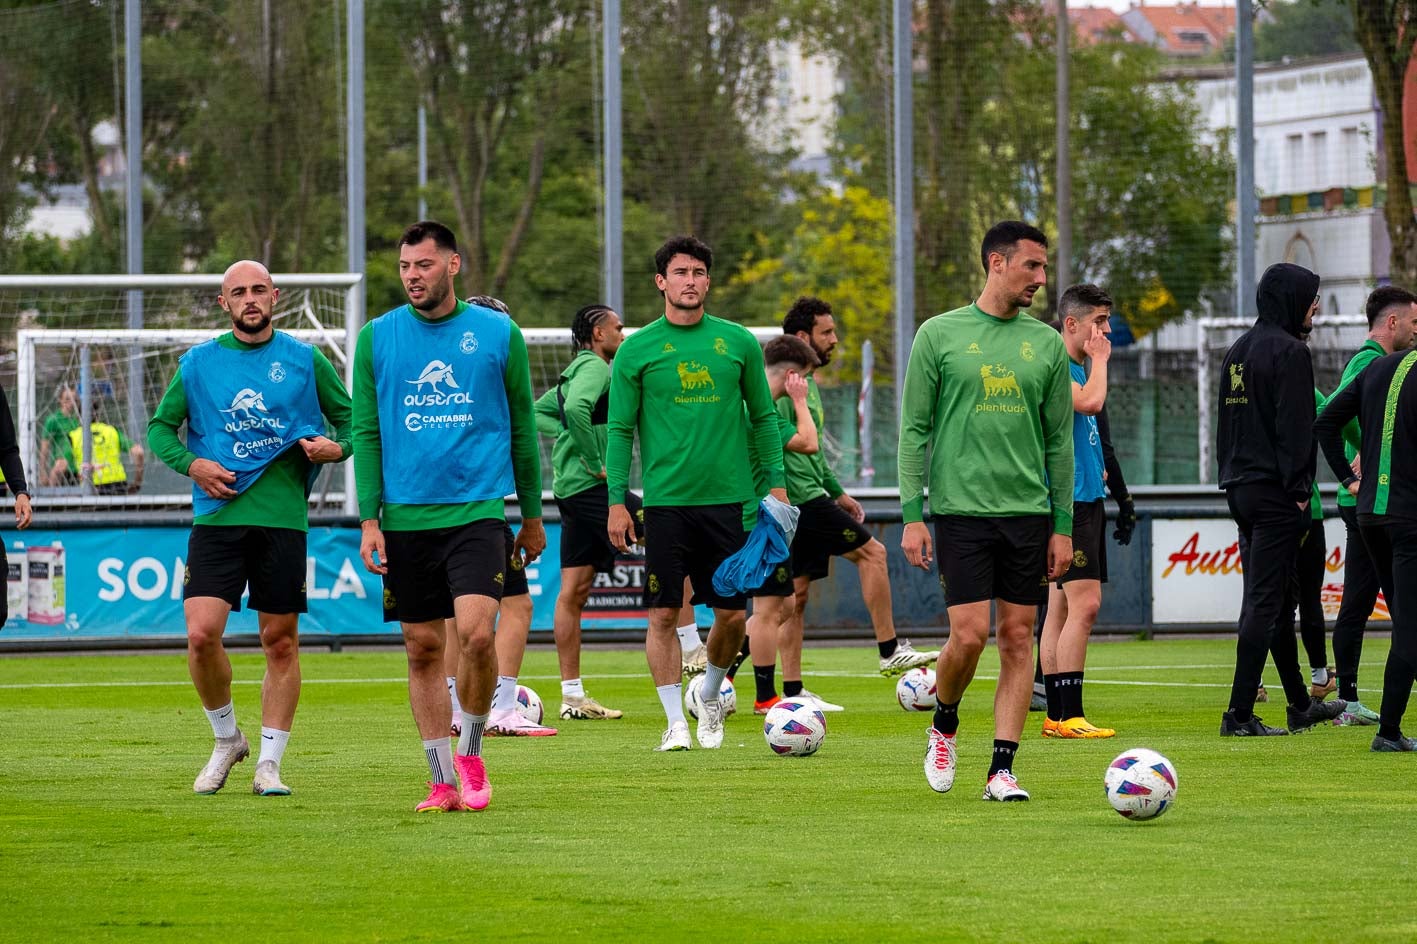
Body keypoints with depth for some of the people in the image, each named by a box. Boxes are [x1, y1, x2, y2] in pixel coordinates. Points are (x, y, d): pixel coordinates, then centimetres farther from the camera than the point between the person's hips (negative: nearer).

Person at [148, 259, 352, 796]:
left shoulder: (305, 360, 6)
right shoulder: (198, 363, 7)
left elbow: (349, 420, 14)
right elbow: (160, 428, 14)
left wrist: (337, 448, -8)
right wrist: (192, 463, -5)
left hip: (283, 518, 0)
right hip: (217, 518, 0)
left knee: (280, 642, 2)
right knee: (201, 634, -13)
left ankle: (270, 761, 12)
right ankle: (226, 741, 9)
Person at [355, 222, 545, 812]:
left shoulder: (498, 334, 3)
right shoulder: (377, 338, 5)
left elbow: (522, 427, 11)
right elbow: (365, 433, 6)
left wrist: (533, 516, 13)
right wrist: (369, 520, -1)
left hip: (479, 512, -2)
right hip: (406, 516, 2)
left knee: (476, 633, -18)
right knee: (423, 650, 4)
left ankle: (471, 754, 4)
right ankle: (444, 781, 13)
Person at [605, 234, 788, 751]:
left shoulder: (738, 342, 6)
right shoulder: (637, 350, 1)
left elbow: (763, 416, 13)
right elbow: (620, 430, 3)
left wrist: (776, 482, 6)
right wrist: (617, 501, -3)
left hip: (727, 496, 2)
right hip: (665, 500, -2)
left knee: (732, 614, 3)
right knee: (664, 614, -4)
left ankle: (709, 696, 28)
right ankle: (675, 722, 4)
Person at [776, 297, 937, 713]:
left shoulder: (807, 382, 20)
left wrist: (837, 492, 28)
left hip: (809, 496, 10)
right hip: (800, 498, -10)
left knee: (797, 594, 7)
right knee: (872, 552, -5)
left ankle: (792, 691, 6)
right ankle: (889, 651, -1)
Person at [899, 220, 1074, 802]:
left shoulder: (1046, 344, 8)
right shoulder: (940, 335, 0)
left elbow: (1059, 442, 12)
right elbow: (914, 431, 1)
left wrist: (1062, 526, 8)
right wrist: (912, 516, -6)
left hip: (1028, 513, 3)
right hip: (962, 510, -3)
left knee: (1018, 639, 0)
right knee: (969, 634, -11)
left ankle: (1002, 769, 2)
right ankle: (943, 727, 17)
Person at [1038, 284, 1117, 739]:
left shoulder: (1076, 368, 18)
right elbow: (1090, 402, -27)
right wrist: (1099, 360, -12)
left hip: (1085, 497, 10)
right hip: (1067, 498, -10)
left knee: (1062, 608, 10)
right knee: (1084, 604, -15)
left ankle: (1056, 716, 11)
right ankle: (1069, 716, -16)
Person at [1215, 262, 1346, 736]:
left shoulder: (1238, 350, 16)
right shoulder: (1289, 351, -12)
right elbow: (1296, 428, -17)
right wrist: (1298, 489, -15)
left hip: (1240, 489, 9)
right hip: (1275, 492, -9)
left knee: (1277, 599, 17)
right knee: (1264, 603, -9)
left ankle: (1301, 704, 26)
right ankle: (1239, 714, -12)